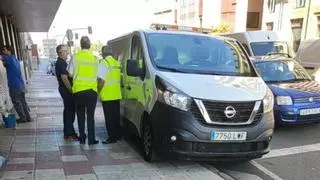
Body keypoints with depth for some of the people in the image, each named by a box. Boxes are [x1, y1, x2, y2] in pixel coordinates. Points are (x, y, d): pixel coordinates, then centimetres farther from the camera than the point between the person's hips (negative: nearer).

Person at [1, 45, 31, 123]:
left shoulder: (10, 58, -8)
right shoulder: (15, 59, 17)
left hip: (14, 85, -8)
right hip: (21, 84, 8)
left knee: (16, 102, 3)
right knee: (23, 101, 13)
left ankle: (23, 118, 9)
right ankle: (28, 117, 16)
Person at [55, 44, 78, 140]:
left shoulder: (60, 62, 17)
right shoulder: (61, 63, -16)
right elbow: (64, 78, -22)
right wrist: (71, 90, -20)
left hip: (64, 89, 11)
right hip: (66, 89, -11)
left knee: (68, 110, 16)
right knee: (70, 111, -6)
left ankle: (67, 132, 24)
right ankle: (69, 133, -1)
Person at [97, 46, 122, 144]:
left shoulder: (104, 63, -11)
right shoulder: (117, 63, 10)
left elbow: (101, 80, -16)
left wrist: (98, 91, -3)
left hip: (107, 95, -7)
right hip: (117, 95, 7)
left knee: (109, 117, -1)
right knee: (116, 116, 15)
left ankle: (112, 137, 3)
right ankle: (118, 135, 23)